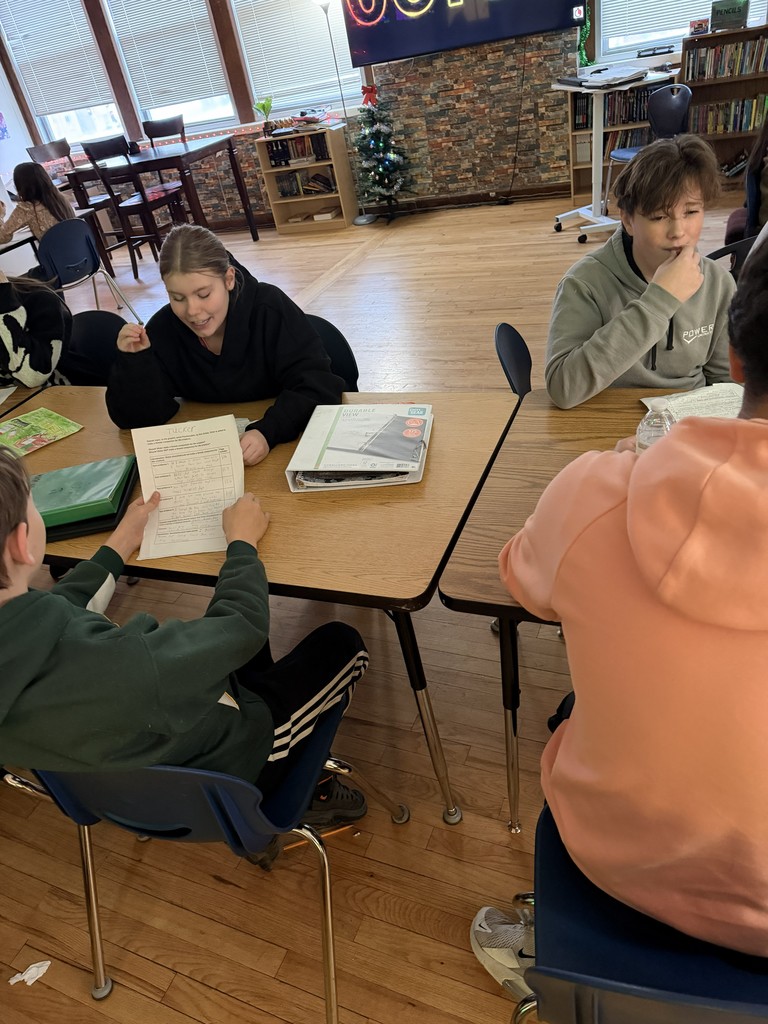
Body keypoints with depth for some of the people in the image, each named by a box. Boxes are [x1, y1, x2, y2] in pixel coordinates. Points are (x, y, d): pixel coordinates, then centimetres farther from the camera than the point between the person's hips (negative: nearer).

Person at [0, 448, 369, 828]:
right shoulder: (109, 662, -44)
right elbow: (244, 624, -28)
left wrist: (122, 542, 9)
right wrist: (242, 541, -10)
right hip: (219, 763, -6)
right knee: (341, 644, 9)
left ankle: (289, 771, 30)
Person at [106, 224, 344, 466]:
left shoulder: (270, 308, -17)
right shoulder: (163, 328, -8)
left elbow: (318, 386, -22)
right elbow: (137, 417, -6)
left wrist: (268, 432, -37)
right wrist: (134, 360, -24)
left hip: (288, 445, -2)